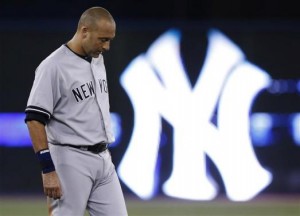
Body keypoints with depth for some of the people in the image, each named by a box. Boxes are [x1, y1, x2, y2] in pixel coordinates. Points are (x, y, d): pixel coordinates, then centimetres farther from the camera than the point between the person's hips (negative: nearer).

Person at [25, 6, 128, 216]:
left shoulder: (97, 59, 11)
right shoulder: (54, 66, -15)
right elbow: (34, 119, -19)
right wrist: (48, 170, -23)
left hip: (103, 159, 8)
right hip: (71, 162, -8)